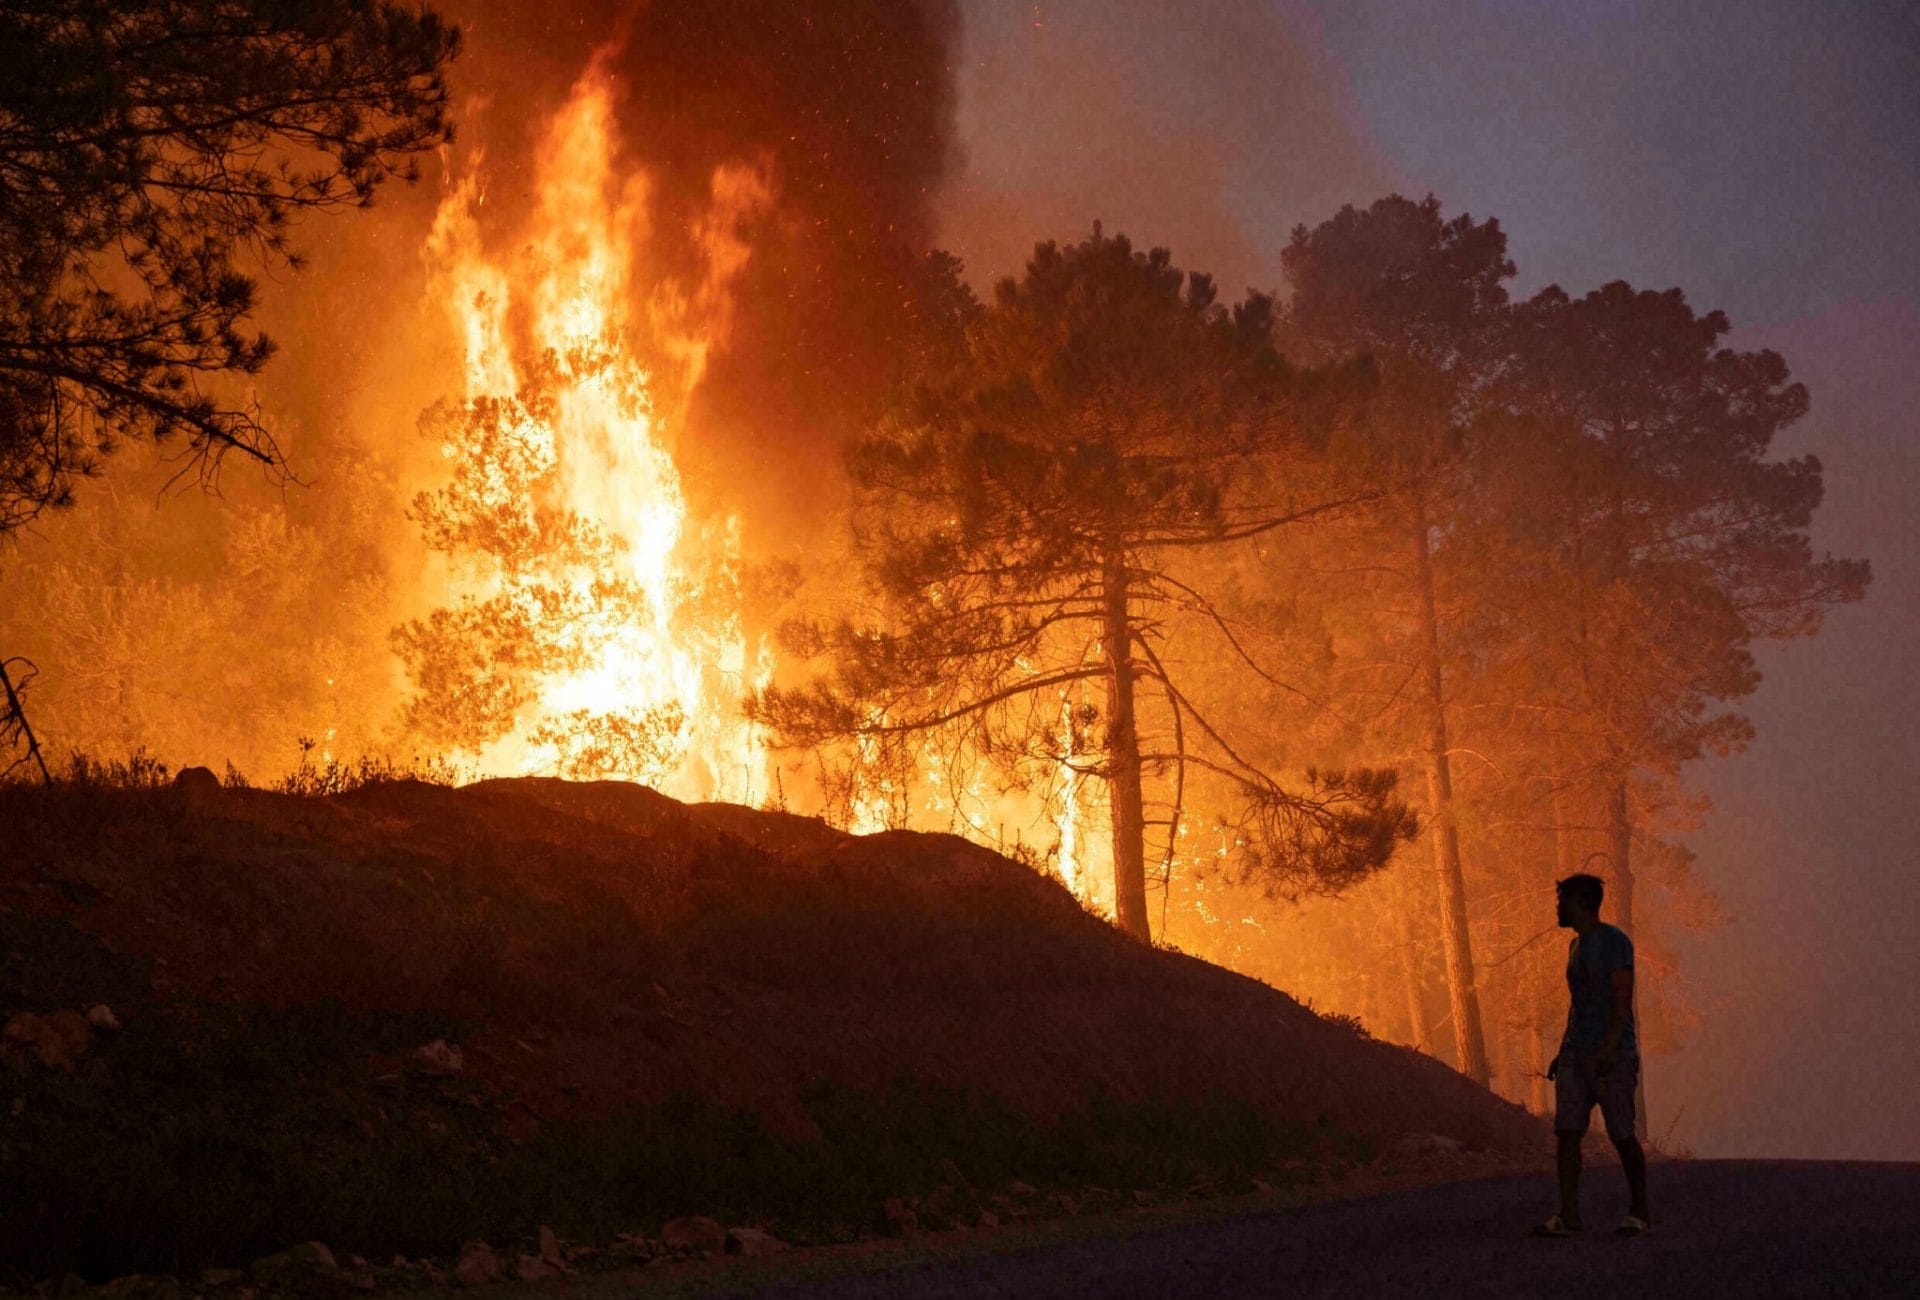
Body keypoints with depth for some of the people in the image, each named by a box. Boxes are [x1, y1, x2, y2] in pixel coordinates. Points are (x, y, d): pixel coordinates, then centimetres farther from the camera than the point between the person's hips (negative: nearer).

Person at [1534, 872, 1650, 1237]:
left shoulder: (1614, 941, -7)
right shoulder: (1577, 946, 19)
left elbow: (1623, 998, -15)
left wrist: (1610, 1046, -25)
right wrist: (1563, 1051, 20)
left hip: (1613, 1056, -8)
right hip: (1576, 1055, 8)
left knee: (1622, 1135, -2)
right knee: (1567, 1131, -4)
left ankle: (1639, 1210, 13)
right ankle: (1569, 1214, -6)